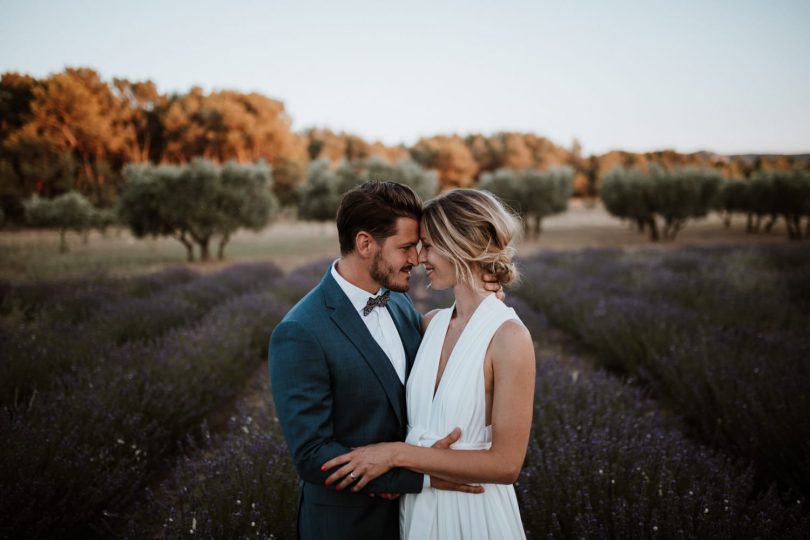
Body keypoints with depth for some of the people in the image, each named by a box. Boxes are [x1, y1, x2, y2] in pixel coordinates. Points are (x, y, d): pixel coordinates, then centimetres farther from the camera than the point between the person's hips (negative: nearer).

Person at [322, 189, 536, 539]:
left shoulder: (509, 337, -17)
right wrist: (391, 466, -6)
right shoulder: (431, 324, 1)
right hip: (415, 507, 5)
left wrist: (398, 454, -19)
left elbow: (506, 463, -19)